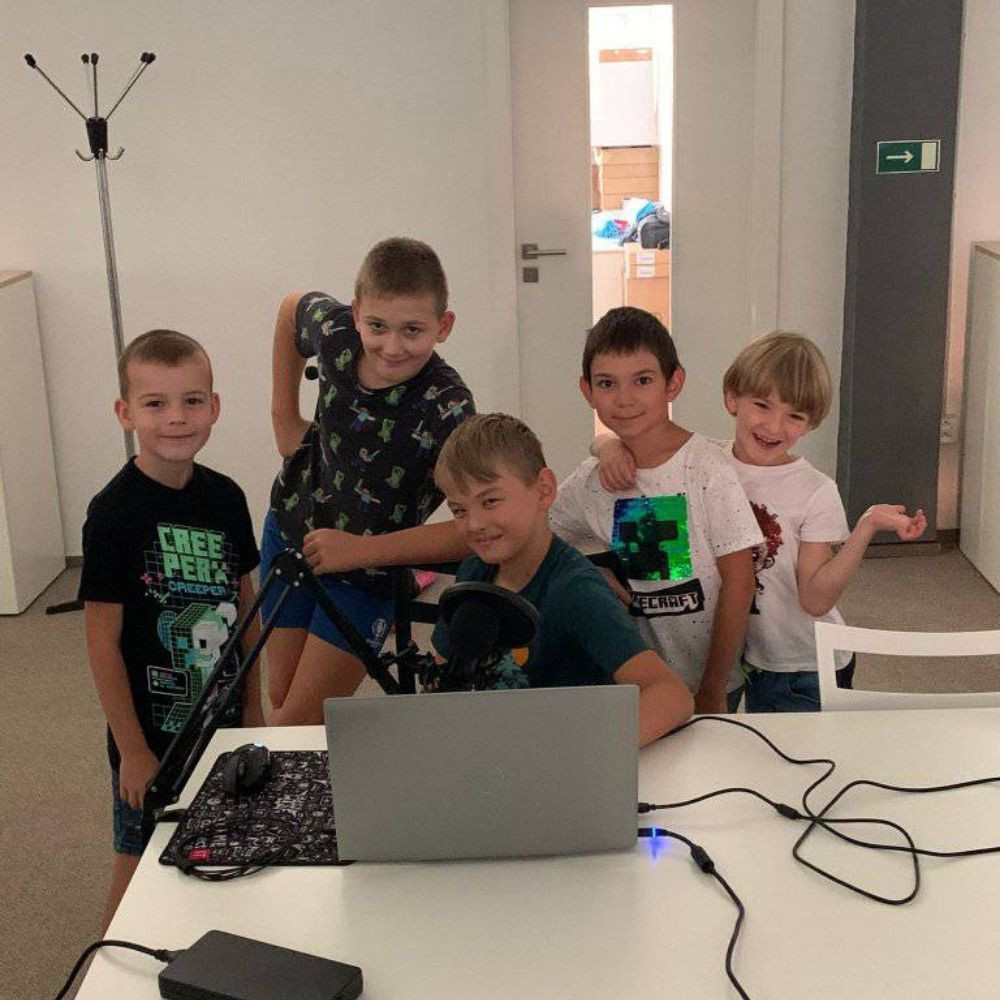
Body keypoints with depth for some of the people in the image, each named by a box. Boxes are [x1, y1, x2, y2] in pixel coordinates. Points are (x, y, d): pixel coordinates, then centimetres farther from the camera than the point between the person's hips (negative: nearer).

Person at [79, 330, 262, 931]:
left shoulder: (225, 498, -1)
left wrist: (253, 706, 10)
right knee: (141, 871, 9)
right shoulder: (115, 513, -16)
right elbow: (103, 639, -15)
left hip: (222, 724, 5)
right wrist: (132, 751, -14)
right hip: (151, 735, -5)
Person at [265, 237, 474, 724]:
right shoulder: (334, 329, -19)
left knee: (300, 721, -4)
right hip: (291, 531, 4)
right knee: (279, 699, 14)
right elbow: (292, 305, 5)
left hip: (369, 569, -4)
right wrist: (284, 417, 4)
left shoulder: (447, 409, -32)